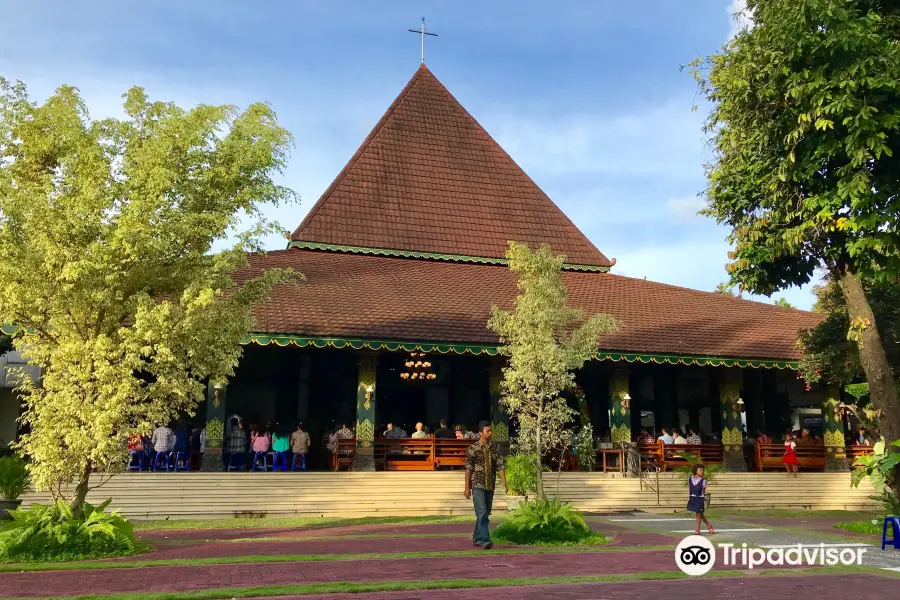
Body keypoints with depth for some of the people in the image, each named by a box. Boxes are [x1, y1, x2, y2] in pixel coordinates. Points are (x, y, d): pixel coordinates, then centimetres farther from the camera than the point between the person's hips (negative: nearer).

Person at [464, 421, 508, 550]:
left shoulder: (494, 448, 9)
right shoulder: (473, 448, -6)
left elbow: (500, 466, 6)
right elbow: (468, 468, -6)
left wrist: (504, 482, -5)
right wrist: (467, 487, -9)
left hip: (490, 486, 5)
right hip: (478, 485, -5)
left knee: (486, 513, 10)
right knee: (482, 513, -12)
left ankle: (477, 538, 22)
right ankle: (485, 540, -15)